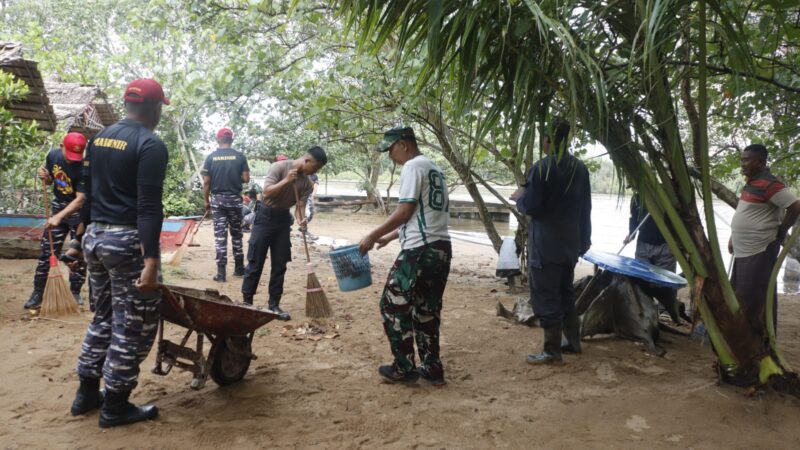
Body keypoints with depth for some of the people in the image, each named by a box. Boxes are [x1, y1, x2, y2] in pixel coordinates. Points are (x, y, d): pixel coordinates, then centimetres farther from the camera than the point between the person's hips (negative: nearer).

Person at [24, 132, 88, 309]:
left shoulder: (84, 167, -25)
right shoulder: (52, 155, -7)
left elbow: (80, 199, -30)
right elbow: (49, 181, 11)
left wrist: (59, 217, -37)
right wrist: (43, 177, -13)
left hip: (79, 211, -4)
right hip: (58, 206, 5)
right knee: (47, 251, 3)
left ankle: (75, 292, 16)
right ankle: (38, 293, 10)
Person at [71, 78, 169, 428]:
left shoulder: (99, 139, 12)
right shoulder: (151, 146, -13)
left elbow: (87, 192, 17)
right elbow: (148, 208, -21)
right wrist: (151, 260, -23)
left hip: (94, 236, 9)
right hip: (127, 241, -8)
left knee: (104, 316, 21)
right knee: (135, 324, 3)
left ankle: (87, 393, 28)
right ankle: (115, 406, 11)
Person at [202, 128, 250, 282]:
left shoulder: (211, 157, -1)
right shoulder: (240, 156, -2)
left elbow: (206, 182, -2)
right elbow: (246, 178, -4)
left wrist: (206, 201, 8)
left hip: (217, 199, 0)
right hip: (235, 199, 0)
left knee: (220, 235, 0)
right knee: (236, 234, 13)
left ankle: (221, 272, -3)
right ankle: (239, 268, 20)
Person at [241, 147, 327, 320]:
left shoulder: (307, 183, 0)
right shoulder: (280, 167, -16)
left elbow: (300, 205, -5)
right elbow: (266, 192, -23)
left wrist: (301, 220, -25)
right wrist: (286, 181, -31)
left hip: (283, 219, 5)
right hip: (265, 217, -5)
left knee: (280, 265, 5)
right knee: (255, 263, -1)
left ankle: (274, 305, 13)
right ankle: (246, 302, 10)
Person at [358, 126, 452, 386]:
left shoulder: (413, 166, -8)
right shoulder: (434, 169, 21)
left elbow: (405, 212, -14)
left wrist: (373, 236, -6)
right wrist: (391, 236, 27)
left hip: (421, 250, -9)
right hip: (441, 248, 10)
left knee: (393, 305, 2)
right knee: (427, 310, 16)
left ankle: (404, 368, 8)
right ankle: (432, 368, 20)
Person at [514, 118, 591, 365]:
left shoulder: (542, 167, -15)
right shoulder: (580, 168, 8)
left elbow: (530, 206, -16)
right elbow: (585, 209, 14)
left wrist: (519, 199, 6)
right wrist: (584, 239, 22)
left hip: (546, 245, -7)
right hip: (570, 243, 8)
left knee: (546, 297, 0)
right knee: (566, 293, 20)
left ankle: (552, 350, 6)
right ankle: (573, 342, 28)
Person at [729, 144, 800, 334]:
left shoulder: (768, 184, -18)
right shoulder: (752, 182, 12)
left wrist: (779, 233, -11)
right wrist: (734, 238, 18)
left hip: (759, 252, -10)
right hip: (744, 251, 10)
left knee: (755, 298, -4)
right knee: (740, 295, 17)